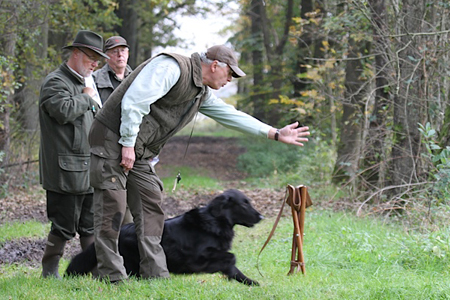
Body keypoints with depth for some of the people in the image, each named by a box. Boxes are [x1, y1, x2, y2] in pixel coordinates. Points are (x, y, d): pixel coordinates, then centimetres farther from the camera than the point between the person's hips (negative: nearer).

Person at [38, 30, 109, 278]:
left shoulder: (82, 83, 22)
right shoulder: (55, 82, -8)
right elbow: (64, 110, -28)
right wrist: (87, 99, -12)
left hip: (87, 170, 9)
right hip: (65, 171, -9)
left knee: (90, 225, 8)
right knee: (64, 226, -5)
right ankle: (49, 272, 6)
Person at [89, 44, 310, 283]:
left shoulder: (202, 94, 14)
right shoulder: (171, 67, -15)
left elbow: (231, 116, 22)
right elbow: (134, 101, -22)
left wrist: (275, 134, 21)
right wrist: (128, 144, -20)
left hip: (140, 153, 10)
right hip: (113, 140, -10)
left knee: (151, 207, 5)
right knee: (112, 207, -8)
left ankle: (156, 274, 5)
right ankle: (112, 277, -6)